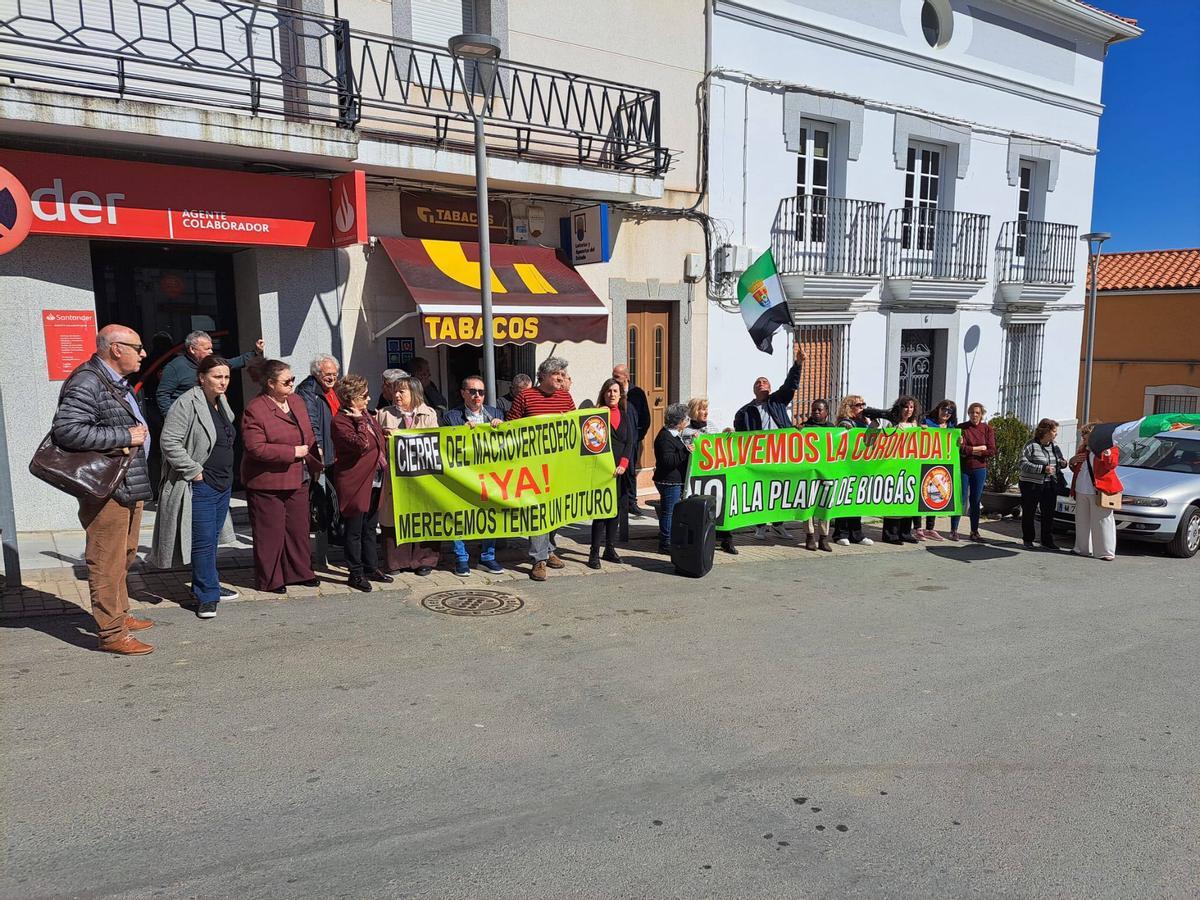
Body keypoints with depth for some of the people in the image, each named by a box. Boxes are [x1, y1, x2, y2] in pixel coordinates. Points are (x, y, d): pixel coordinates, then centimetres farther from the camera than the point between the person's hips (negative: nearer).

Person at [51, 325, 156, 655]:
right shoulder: (87, 382, -16)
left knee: (125, 557, 20)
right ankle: (111, 634, 4)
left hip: (130, 486, 10)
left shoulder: (118, 383, 16)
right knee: (107, 562, -3)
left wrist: (139, 432, 11)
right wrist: (125, 436, -22)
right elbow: (66, 429, -25)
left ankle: (120, 615, 34)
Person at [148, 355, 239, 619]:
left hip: (223, 483, 8)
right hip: (199, 486, -8)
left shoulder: (222, 402, 12)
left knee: (212, 538, 16)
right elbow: (169, 442, -21)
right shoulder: (187, 404, -16)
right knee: (203, 541, -4)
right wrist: (194, 471, -19)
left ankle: (206, 586, 28)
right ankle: (206, 596, 6)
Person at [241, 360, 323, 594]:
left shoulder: (297, 401, 7)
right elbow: (255, 448, -22)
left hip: (298, 480, 7)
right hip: (267, 482, -7)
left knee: (298, 528, 15)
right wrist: (292, 452, -20)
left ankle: (300, 572, 28)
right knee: (270, 532, 4)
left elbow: (309, 438, 16)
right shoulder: (255, 409, -16)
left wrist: (315, 465, 12)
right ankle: (270, 580, 16)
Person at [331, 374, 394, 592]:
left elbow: (379, 442, 26)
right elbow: (362, 444, -28)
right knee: (355, 531, 2)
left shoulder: (366, 415, 12)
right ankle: (355, 573, 11)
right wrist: (360, 421, -21)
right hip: (355, 484, -9)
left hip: (374, 481, 9)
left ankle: (371, 568, 27)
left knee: (370, 528, 17)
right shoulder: (340, 421, -16)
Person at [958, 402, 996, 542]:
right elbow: (961, 449, -13)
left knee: (976, 501, 8)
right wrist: (980, 448, -12)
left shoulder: (987, 429, 3)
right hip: (963, 468, -2)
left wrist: (970, 450, -11)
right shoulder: (962, 428, -3)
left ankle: (974, 532, 16)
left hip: (979, 469, 2)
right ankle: (954, 530, 7)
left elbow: (991, 451, -4)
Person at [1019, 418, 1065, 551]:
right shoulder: (1031, 445, -9)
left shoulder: (1054, 446, 10)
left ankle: (1047, 540, 13)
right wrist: (1043, 469, -22)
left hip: (1050, 486, 5)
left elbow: (1060, 460, 24)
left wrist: (1061, 463, 0)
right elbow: (1024, 465, -15)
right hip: (1031, 485, -5)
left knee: (1048, 514, 4)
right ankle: (1028, 540, 16)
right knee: (1029, 513, 4)